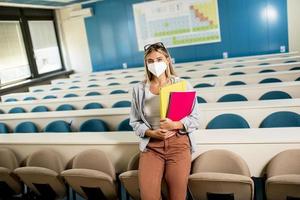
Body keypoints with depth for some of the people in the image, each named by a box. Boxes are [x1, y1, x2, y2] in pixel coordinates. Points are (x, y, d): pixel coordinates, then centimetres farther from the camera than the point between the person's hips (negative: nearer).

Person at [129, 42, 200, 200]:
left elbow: (195, 120, 1)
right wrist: (152, 133, -10)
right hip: (151, 144, 1)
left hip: (178, 142, -1)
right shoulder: (139, 89, 5)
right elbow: (135, 122, 8)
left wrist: (174, 125, -17)